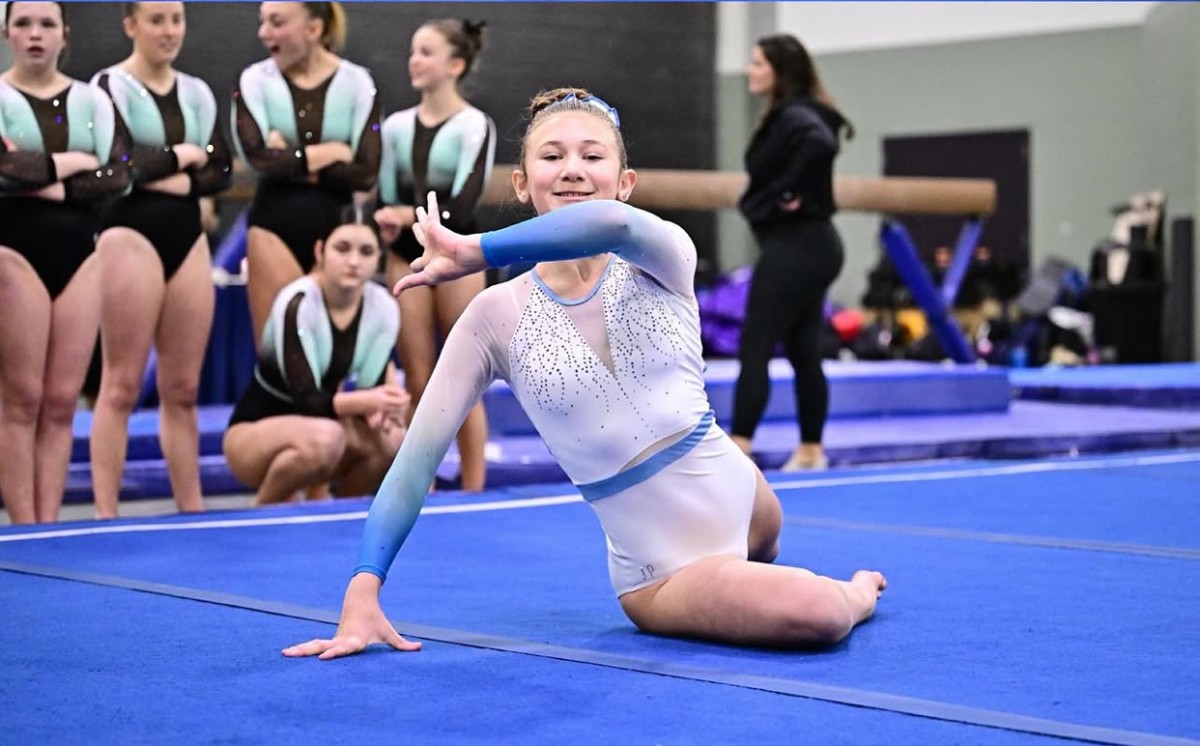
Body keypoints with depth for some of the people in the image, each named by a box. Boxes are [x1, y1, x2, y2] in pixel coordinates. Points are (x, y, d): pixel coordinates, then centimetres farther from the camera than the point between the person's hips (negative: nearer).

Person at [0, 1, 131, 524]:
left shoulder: (91, 99, 9)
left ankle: (50, 525, 7)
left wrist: (47, 183, -12)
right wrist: (71, 161, -6)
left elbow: (117, 177, -2)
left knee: (62, 401, 3)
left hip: (80, 254, 3)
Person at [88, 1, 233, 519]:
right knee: (122, 386, -6)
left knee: (183, 388, 8)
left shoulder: (198, 93, 14)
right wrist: (183, 154, -3)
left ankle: (192, 510, 12)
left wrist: (177, 180, -11)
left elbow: (222, 171, 6)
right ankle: (106, 514, -3)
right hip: (130, 236, -5)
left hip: (189, 238, 5)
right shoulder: (109, 86, -2)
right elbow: (122, 162, -15)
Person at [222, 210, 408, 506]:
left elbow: (372, 386, -7)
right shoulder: (298, 304, -25)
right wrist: (363, 402, -49)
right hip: (253, 432, -6)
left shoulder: (383, 307, -8)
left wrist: (378, 407, -31)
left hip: (312, 426, 6)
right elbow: (306, 399, -31)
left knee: (393, 440, -23)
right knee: (324, 439, -38)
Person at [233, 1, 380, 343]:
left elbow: (365, 173, -10)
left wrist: (290, 165, -12)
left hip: (336, 227, 0)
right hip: (273, 225, 0)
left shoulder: (356, 82, -1)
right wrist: (331, 152, -11)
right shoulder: (255, 79, -1)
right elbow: (260, 157, -16)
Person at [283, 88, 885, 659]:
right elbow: (417, 458, -14)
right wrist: (362, 591, -26)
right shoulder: (497, 317, -10)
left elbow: (614, 222, -35)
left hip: (736, 493, 7)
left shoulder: (663, 260, -9)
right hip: (666, 571, -7)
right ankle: (854, 593, 15)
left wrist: (471, 251, -33)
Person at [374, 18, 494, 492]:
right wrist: (386, 227, -12)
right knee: (417, 385, 6)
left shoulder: (475, 126, -8)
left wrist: (410, 216, -26)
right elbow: (385, 202, 8)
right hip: (406, 258, 4)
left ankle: (472, 494, 9)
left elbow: (463, 205, -17)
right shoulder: (395, 126, 5)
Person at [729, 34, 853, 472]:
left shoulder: (794, 117, -15)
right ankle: (811, 452, 18)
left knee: (754, 350, -9)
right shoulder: (786, 117, 14)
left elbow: (821, 144, -35)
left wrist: (790, 193, -24)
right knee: (803, 353, 13)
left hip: (793, 248, -10)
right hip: (809, 247, 10)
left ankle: (737, 451, -11)